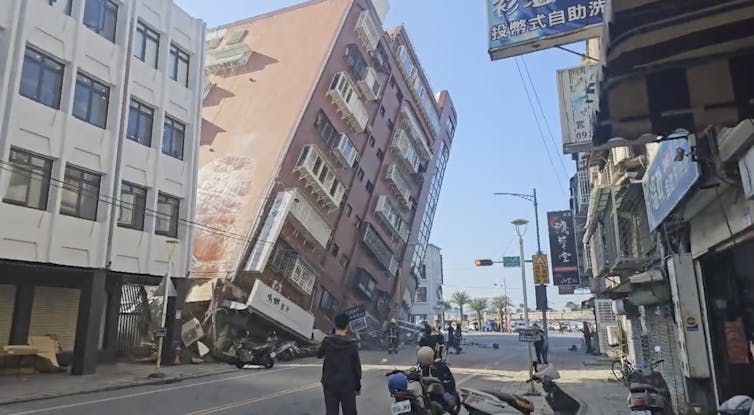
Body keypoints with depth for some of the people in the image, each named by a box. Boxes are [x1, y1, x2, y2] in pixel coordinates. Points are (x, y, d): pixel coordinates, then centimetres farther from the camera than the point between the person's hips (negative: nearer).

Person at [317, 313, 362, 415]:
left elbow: (319, 355, 10)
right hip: (348, 384, -1)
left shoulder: (327, 341, -9)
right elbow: (357, 366, -4)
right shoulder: (352, 344, -10)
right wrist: (358, 385, 7)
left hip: (330, 384, 1)